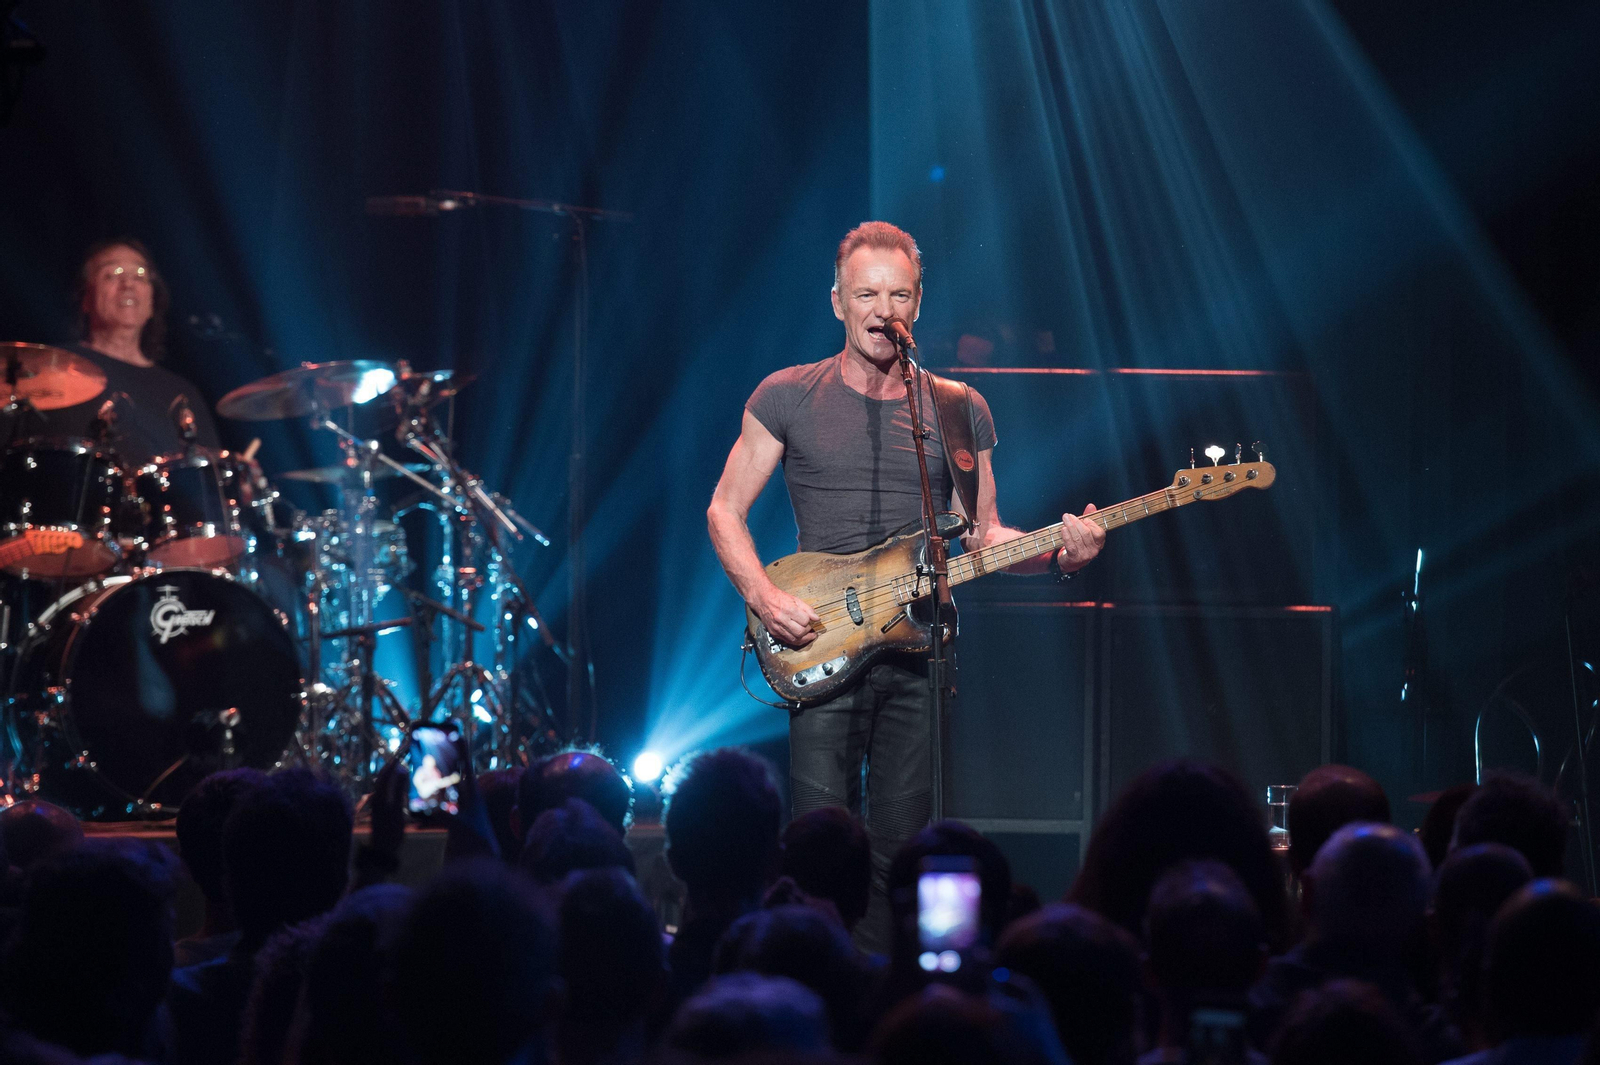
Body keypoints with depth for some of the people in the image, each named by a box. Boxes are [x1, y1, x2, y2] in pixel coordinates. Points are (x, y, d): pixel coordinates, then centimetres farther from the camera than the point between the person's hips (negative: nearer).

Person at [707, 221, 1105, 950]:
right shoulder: (787, 398, 3)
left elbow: (983, 535, 15)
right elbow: (725, 510, 6)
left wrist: (1057, 555, -5)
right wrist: (764, 597, -10)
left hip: (918, 650, 2)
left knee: (897, 850, 2)